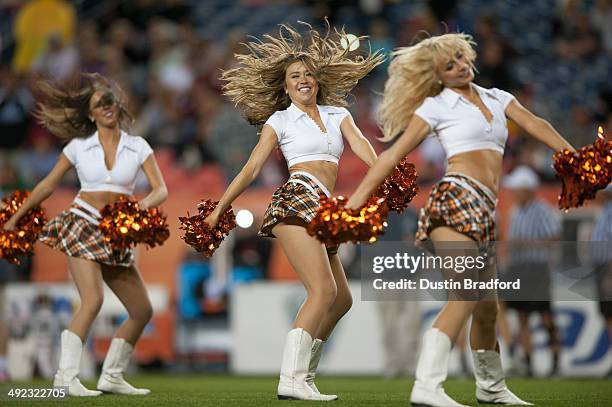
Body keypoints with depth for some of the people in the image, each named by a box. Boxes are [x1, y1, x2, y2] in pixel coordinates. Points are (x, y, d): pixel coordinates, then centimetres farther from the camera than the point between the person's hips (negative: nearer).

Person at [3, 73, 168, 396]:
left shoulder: (137, 147, 6)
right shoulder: (79, 146, 4)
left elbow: (160, 190, -2)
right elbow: (48, 185, 13)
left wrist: (142, 205, -23)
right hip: (81, 226, -4)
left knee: (143, 311, 2)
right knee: (93, 300, -25)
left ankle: (112, 376, 13)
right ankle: (66, 376, -26)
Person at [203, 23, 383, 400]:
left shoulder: (337, 114, 20)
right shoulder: (280, 120, 9)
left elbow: (360, 143, 1)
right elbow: (252, 168, 8)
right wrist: (219, 209, 4)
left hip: (323, 212, 7)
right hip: (297, 200, -7)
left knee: (342, 299, 10)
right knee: (324, 289, -21)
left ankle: (305, 375, 17)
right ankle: (292, 380, -28)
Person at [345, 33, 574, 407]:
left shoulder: (497, 98, 22)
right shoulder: (436, 106, 6)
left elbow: (535, 125, 8)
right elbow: (394, 154, 5)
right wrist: (356, 201, 0)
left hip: (484, 211, 7)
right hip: (457, 196, -7)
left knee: (487, 305, 15)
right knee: (467, 293, -24)